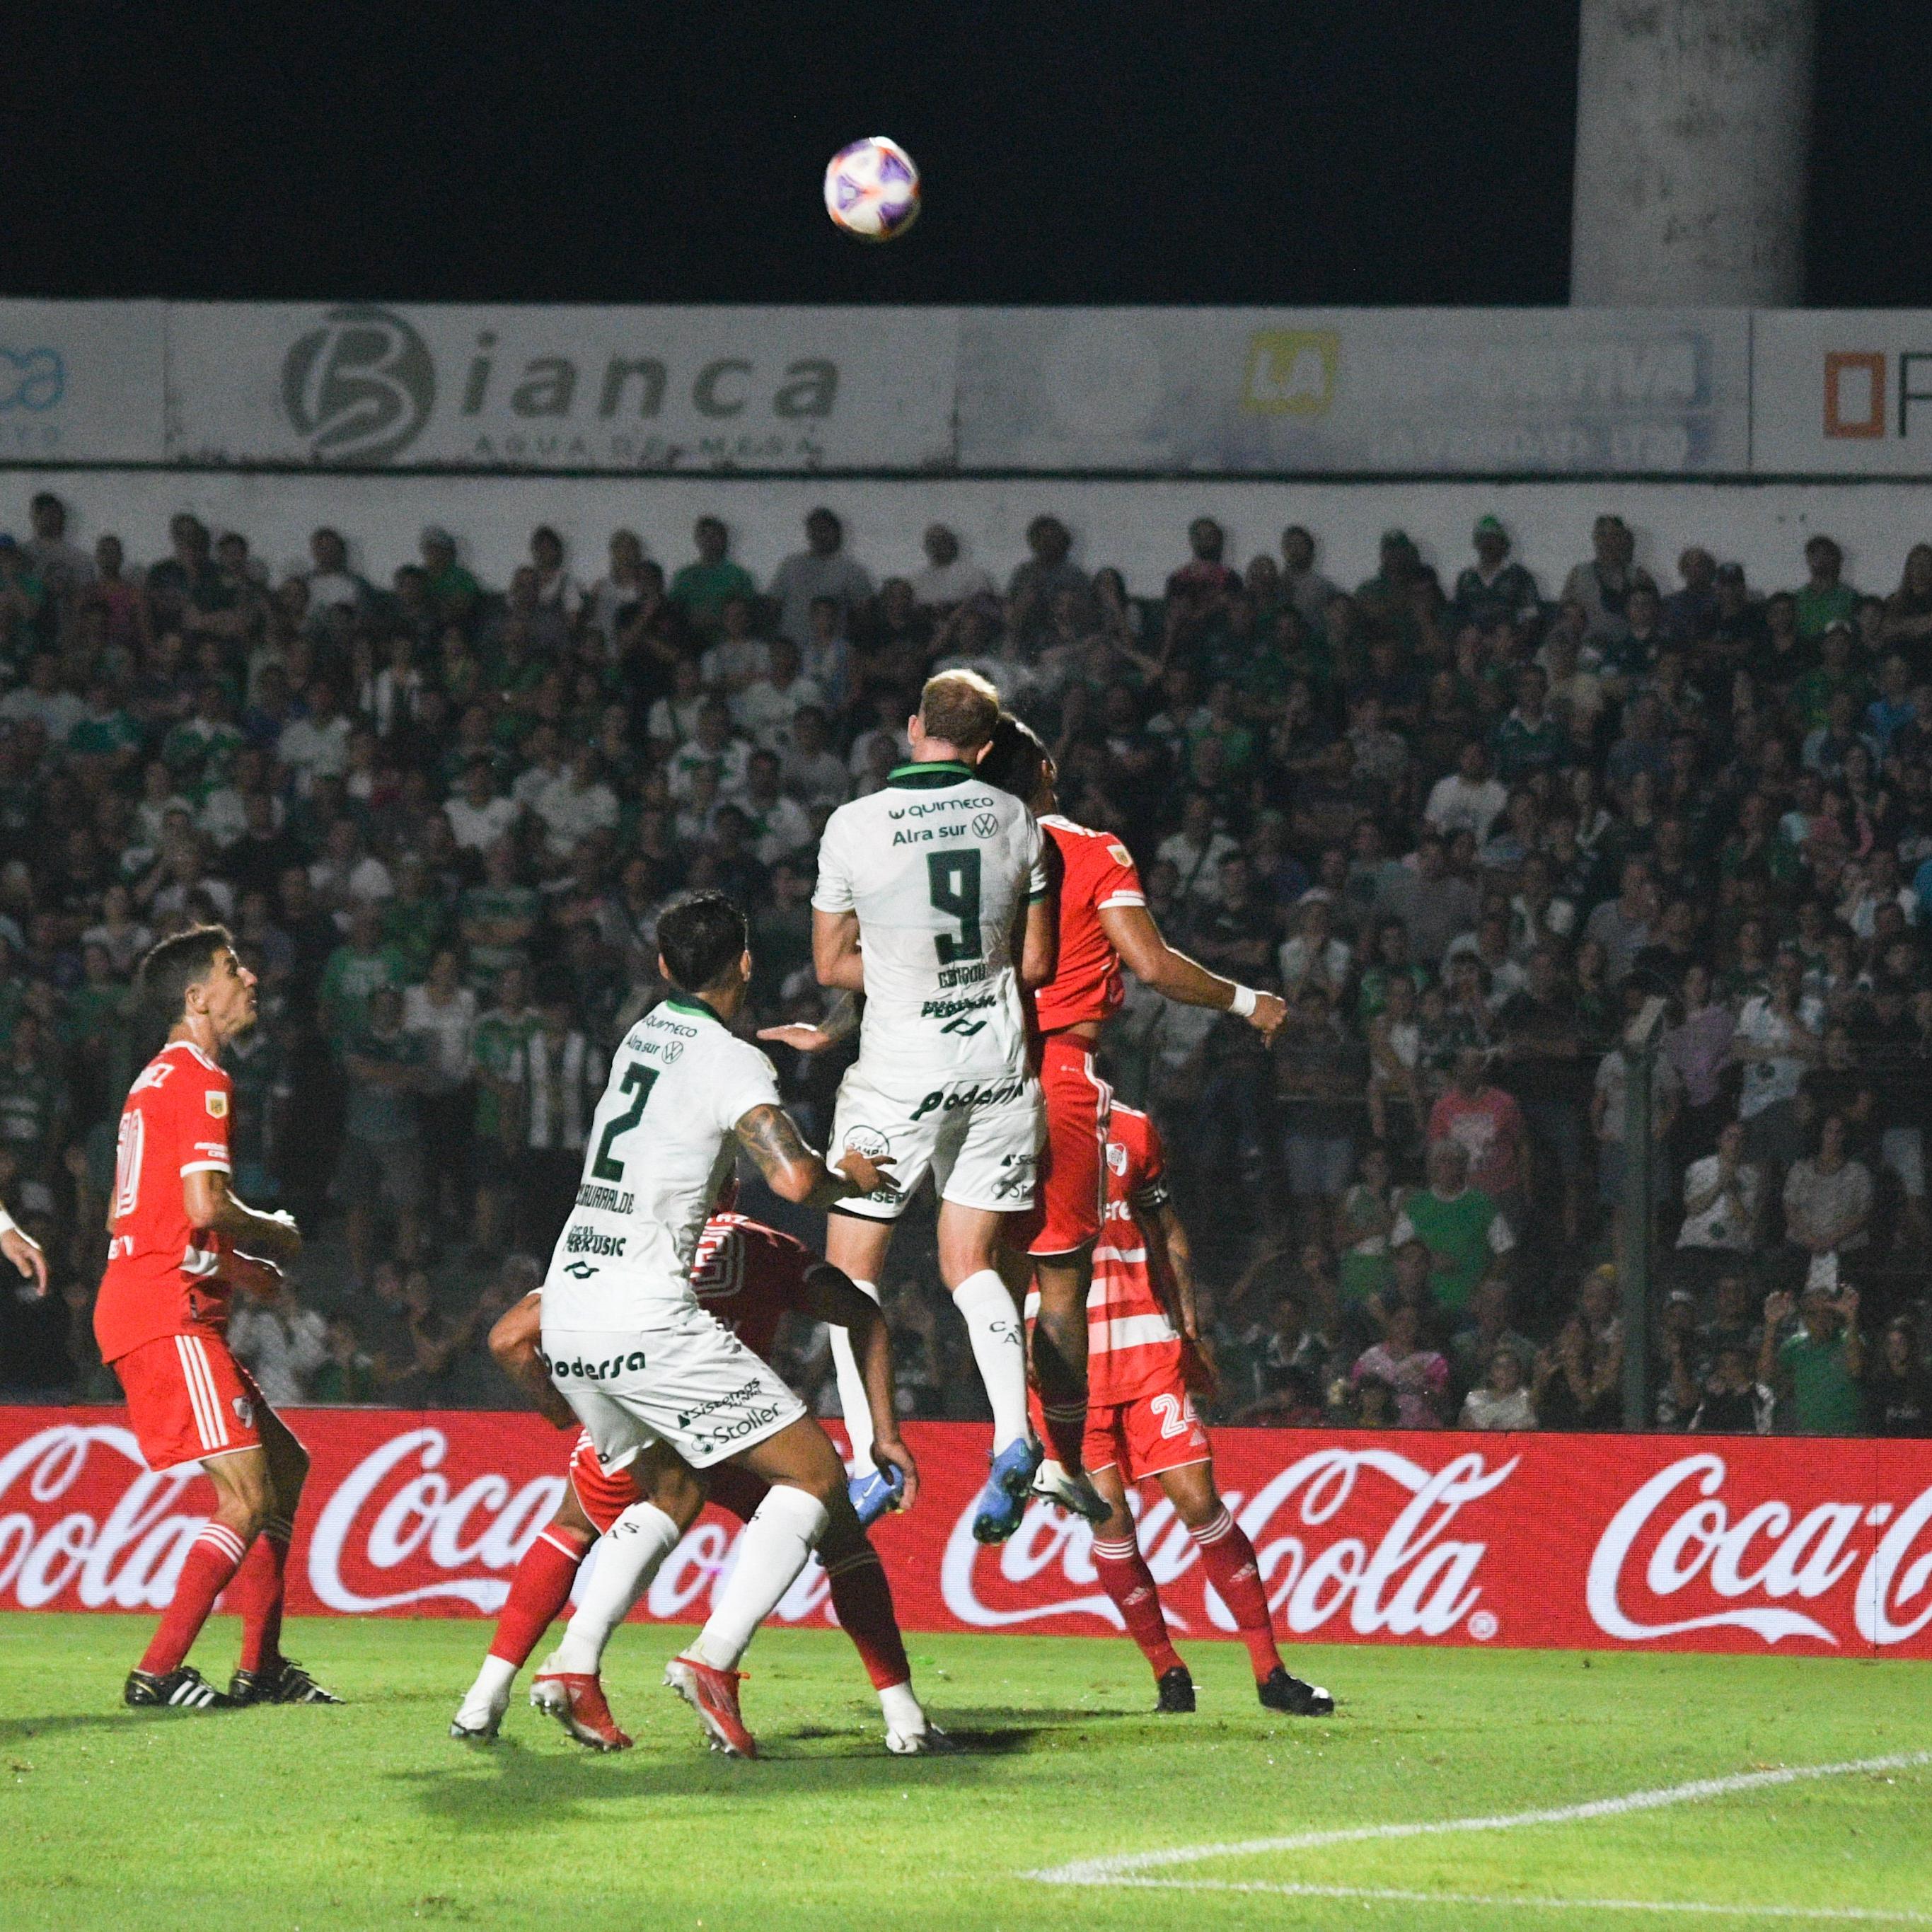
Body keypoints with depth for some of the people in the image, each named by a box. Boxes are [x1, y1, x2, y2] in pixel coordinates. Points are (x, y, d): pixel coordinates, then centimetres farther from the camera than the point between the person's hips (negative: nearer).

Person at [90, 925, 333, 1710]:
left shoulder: (157, 1080, 22)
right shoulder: (199, 1080, -10)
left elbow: (128, 1216, 26)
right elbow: (205, 1205, -21)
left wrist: (228, 1263, 20)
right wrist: (276, 1236, -2)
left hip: (136, 1301, 11)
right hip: (169, 1313, -11)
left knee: (286, 1464, 14)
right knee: (250, 1497, -15)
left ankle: (261, 1665, 14)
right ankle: (158, 1671, -17)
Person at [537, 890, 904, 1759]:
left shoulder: (640, 1039, 16)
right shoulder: (731, 1063, -7)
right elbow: (794, 1179, -22)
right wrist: (850, 1179, 0)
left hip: (567, 1308, 8)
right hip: (646, 1316, -8)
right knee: (814, 1475, -2)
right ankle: (713, 1659, -18)